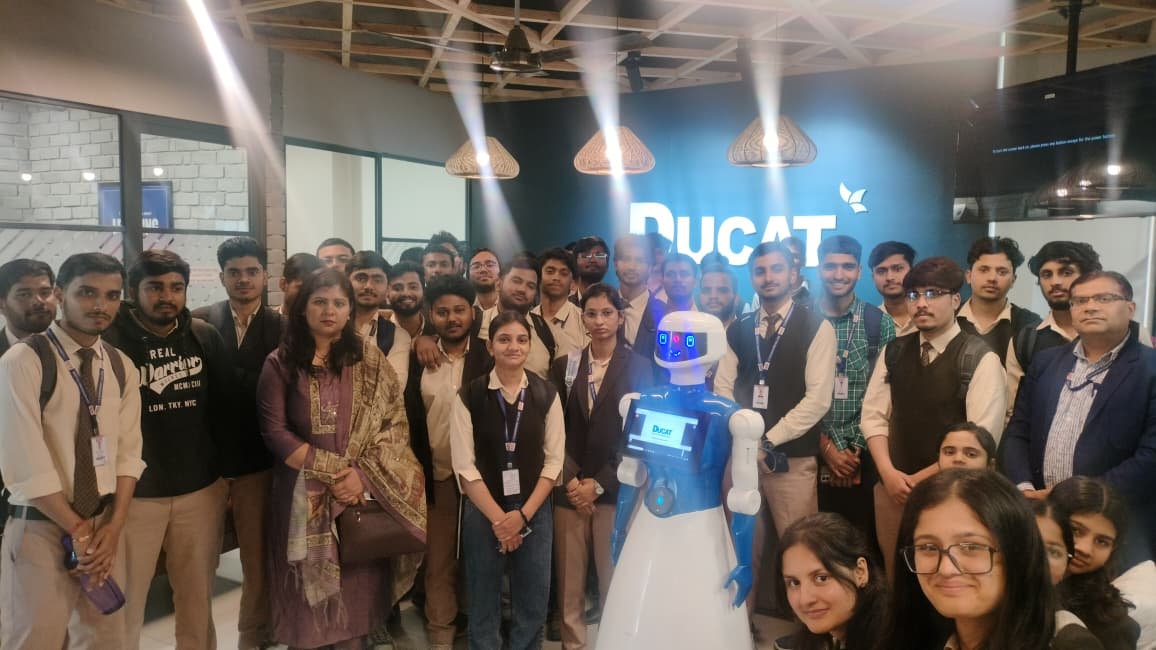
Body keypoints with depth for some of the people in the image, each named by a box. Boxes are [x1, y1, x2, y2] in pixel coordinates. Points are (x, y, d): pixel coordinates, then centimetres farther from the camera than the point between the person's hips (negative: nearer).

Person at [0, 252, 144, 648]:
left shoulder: (122, 367, 5)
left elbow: (128, 452, 3)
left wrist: (112, 526, -7)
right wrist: (78, 530, -12)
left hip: (104, 524, 5)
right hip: (41, 527, -5)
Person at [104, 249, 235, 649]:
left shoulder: (205, 337, 2)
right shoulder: (110, 340, -11)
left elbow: (227, 405, 8)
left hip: (202, 488, 3)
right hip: (134, 492, -3)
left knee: (198, 596, 17)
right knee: (124, 600, 8)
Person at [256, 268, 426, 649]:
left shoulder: (370, 361, 4)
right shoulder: (281, 363, 0)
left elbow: (395, 423, -1)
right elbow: (275, 432, -6)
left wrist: (362, 475, -12)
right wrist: (334, 471, -12)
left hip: (365, 491, 1)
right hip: (304, 494, -1)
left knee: (357, 589, 9)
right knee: (306, 594, 7)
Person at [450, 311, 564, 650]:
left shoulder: (546, 394, 0)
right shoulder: (469, 397, -5)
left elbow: (554, 460, 0)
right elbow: (464, 466, -7)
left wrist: (523, 513, -7)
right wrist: (498, 517, -10)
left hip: (535, 511, 1)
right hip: (483, 512, -1)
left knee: (533, 604, 10)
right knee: (483, 605, 10)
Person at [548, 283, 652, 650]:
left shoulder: (638, 367, 1)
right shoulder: (564, 367, 9)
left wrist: (599, 483, -8)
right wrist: (570, 483, -5)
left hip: (615, 489, -2)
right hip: (569, 489, 2)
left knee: (614, 579, 2)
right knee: (569, 581, 6)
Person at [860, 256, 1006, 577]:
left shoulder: (980, 359, -9)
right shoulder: (894, 352, 6)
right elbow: (873, 416, 4)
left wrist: (925, 478, -11)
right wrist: (889, 473, -9)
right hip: (893, 486, 4)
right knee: (895, 579, 13)